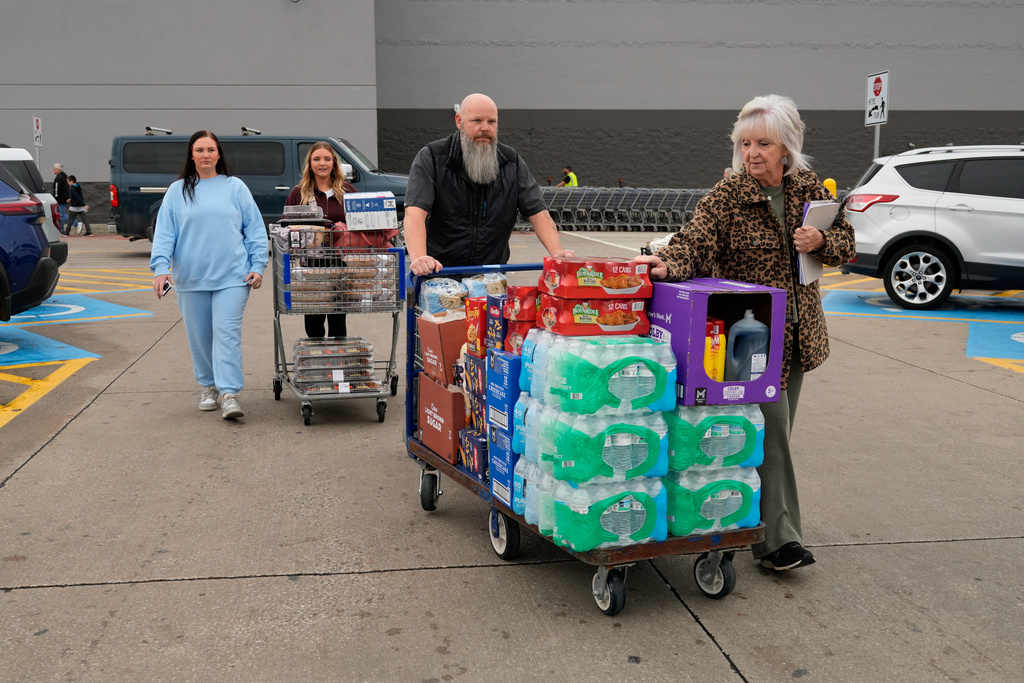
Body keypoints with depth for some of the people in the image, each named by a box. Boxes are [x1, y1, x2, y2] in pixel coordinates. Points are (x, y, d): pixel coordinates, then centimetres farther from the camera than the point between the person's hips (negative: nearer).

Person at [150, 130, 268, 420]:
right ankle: (208, 387, 26)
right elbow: (164, 233, 3)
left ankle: (229, 394, -12)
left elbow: (255, 229, 6)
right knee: (199, 337, 10)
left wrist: (258, 266, -3)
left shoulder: (235, 187, 6)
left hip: (232, 276, -2)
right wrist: (161, 267, -11)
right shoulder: (177, 191, 9)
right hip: (191, 279, 2)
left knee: (227, 333, -10)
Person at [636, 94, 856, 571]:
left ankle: (764, 527, 32)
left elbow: (846, 244, 13)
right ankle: (777, 539, -1)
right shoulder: (727, 196, -10)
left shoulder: (809, 189, 5)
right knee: (770, 429, -10)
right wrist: (666, 264, -44)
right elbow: (695, 241, -24)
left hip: (798, 330, 6)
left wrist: (820, 241, -9)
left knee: (777, 430, 14)